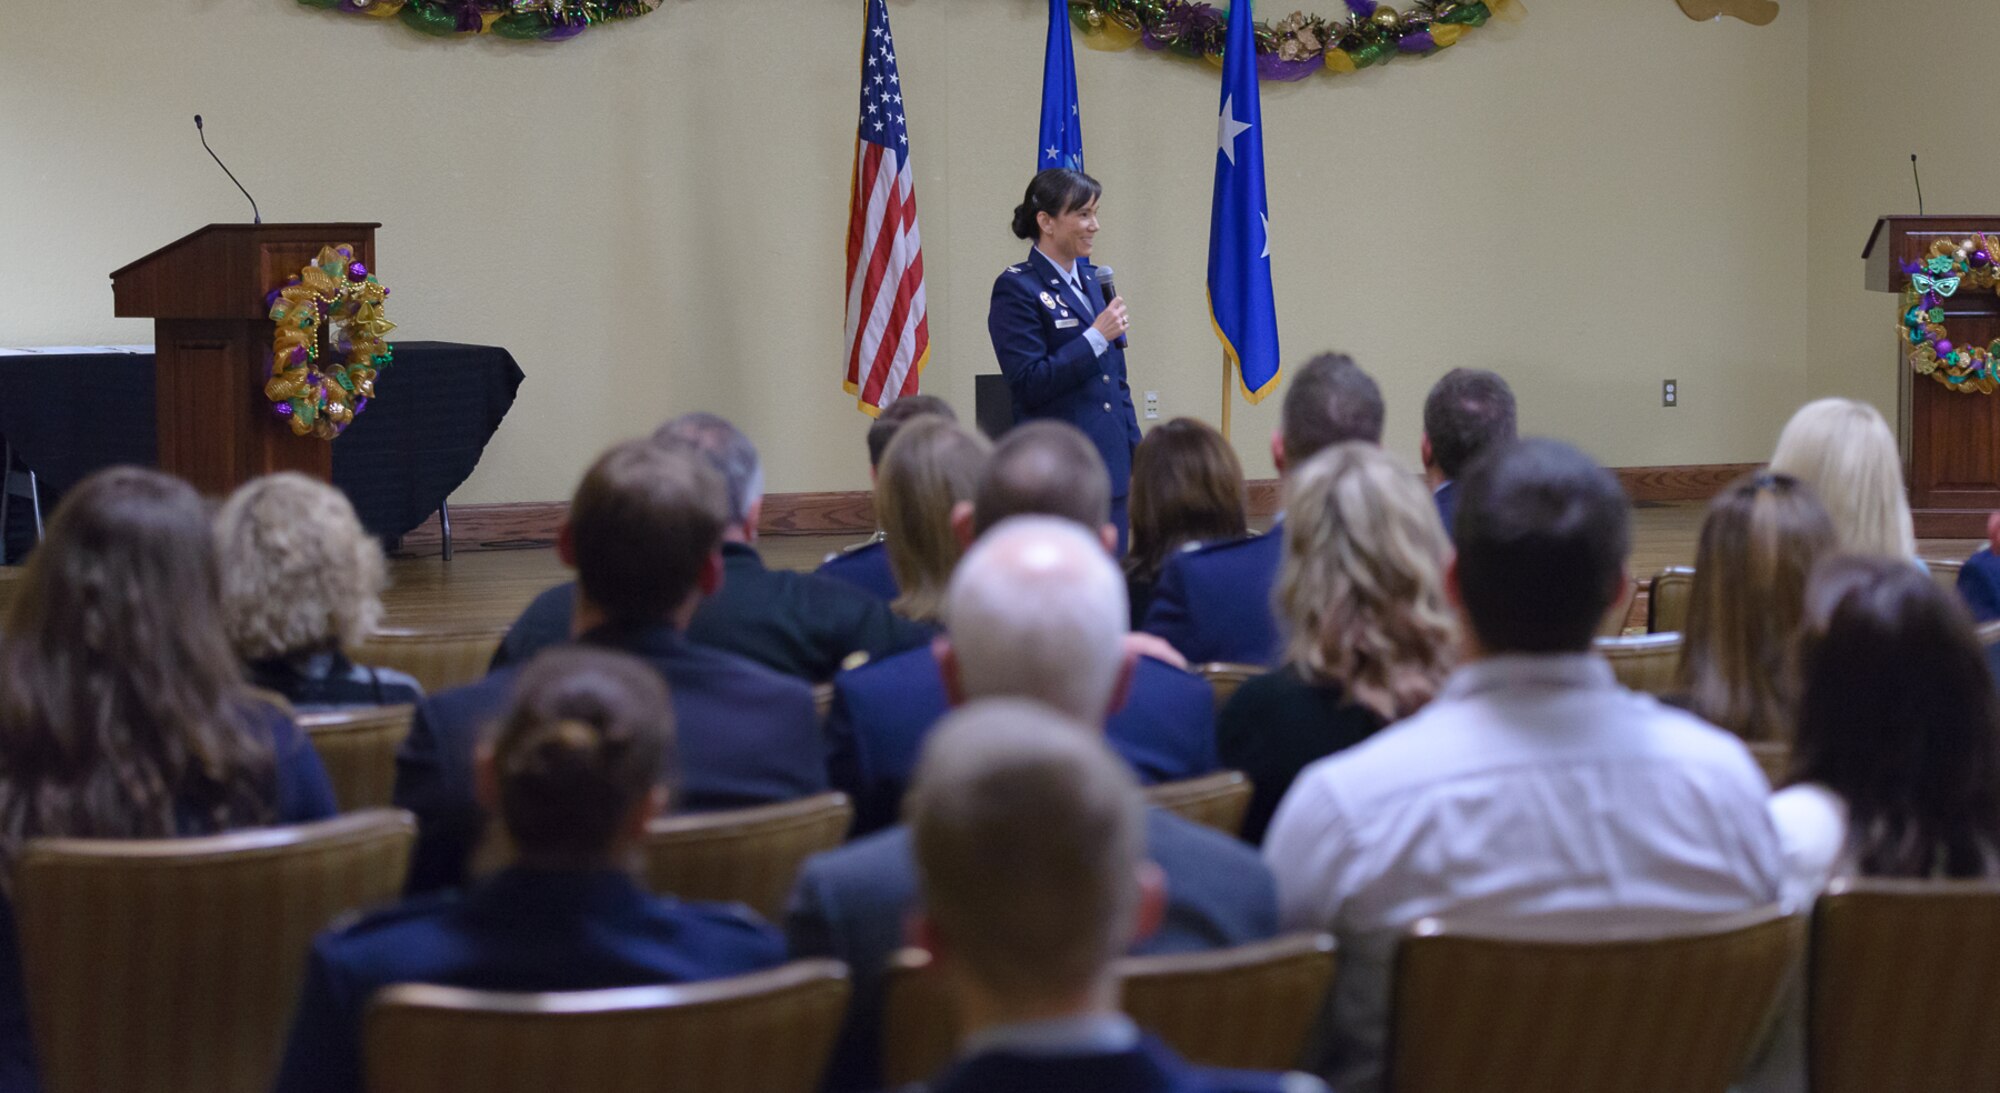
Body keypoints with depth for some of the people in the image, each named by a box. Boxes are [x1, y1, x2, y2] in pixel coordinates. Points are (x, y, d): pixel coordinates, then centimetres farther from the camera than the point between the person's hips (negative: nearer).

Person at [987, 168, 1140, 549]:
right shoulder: (1016, 289, -8)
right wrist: (1096, 338, -16)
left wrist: (1134, 457, 15)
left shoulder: (1091, 280, 15)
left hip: (1111, 471, 7)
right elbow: (1029, 384, -14)